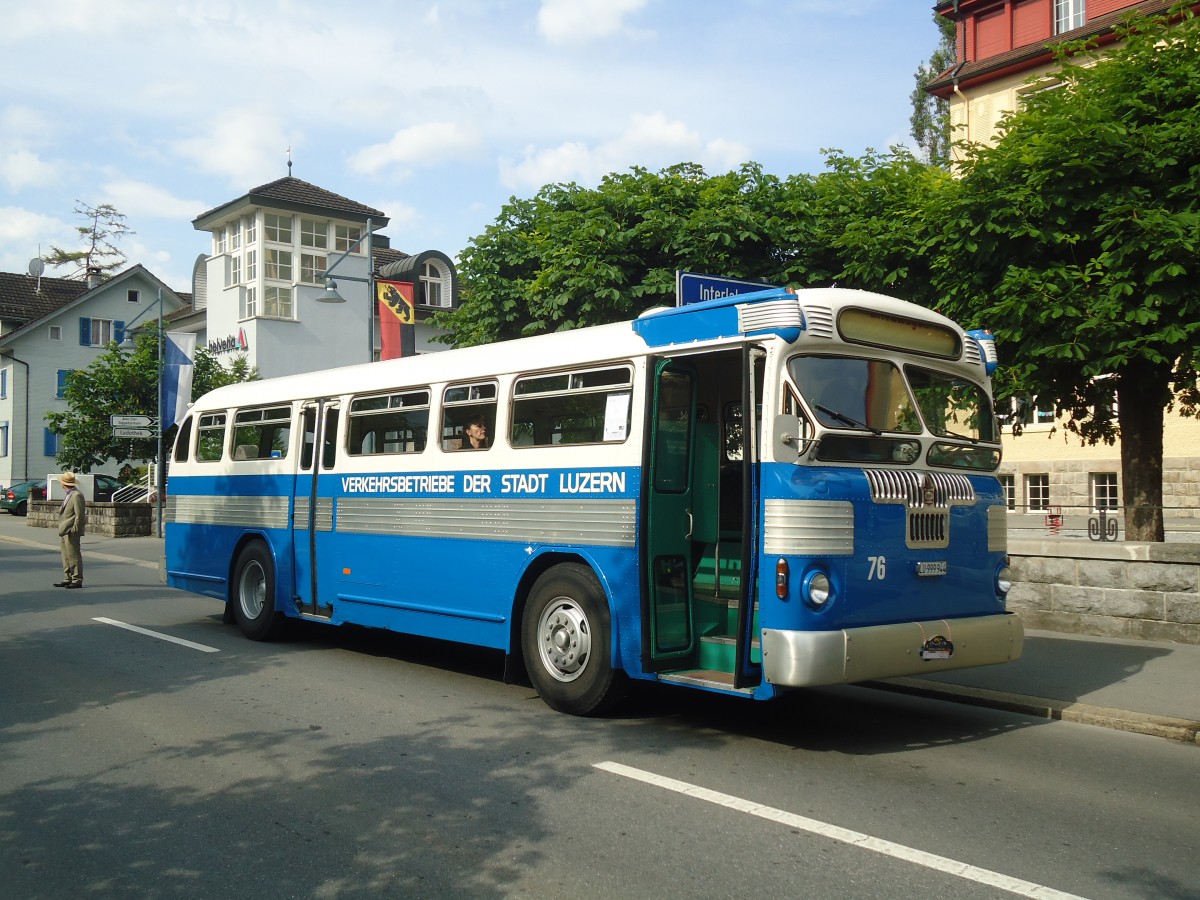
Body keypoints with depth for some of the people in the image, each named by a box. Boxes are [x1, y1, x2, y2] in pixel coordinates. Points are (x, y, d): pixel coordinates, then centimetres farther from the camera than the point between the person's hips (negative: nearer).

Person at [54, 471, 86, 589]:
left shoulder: (77, 495, -15)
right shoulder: (69, 495, 15)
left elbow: (80, 515, -18)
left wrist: (74, 530, -18)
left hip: (71, 532, -10)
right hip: (64, 531, 10)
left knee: (73, 556, -6)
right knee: (66, 556, 14)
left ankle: (77, 580, -2)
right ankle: (67, 579, 20)